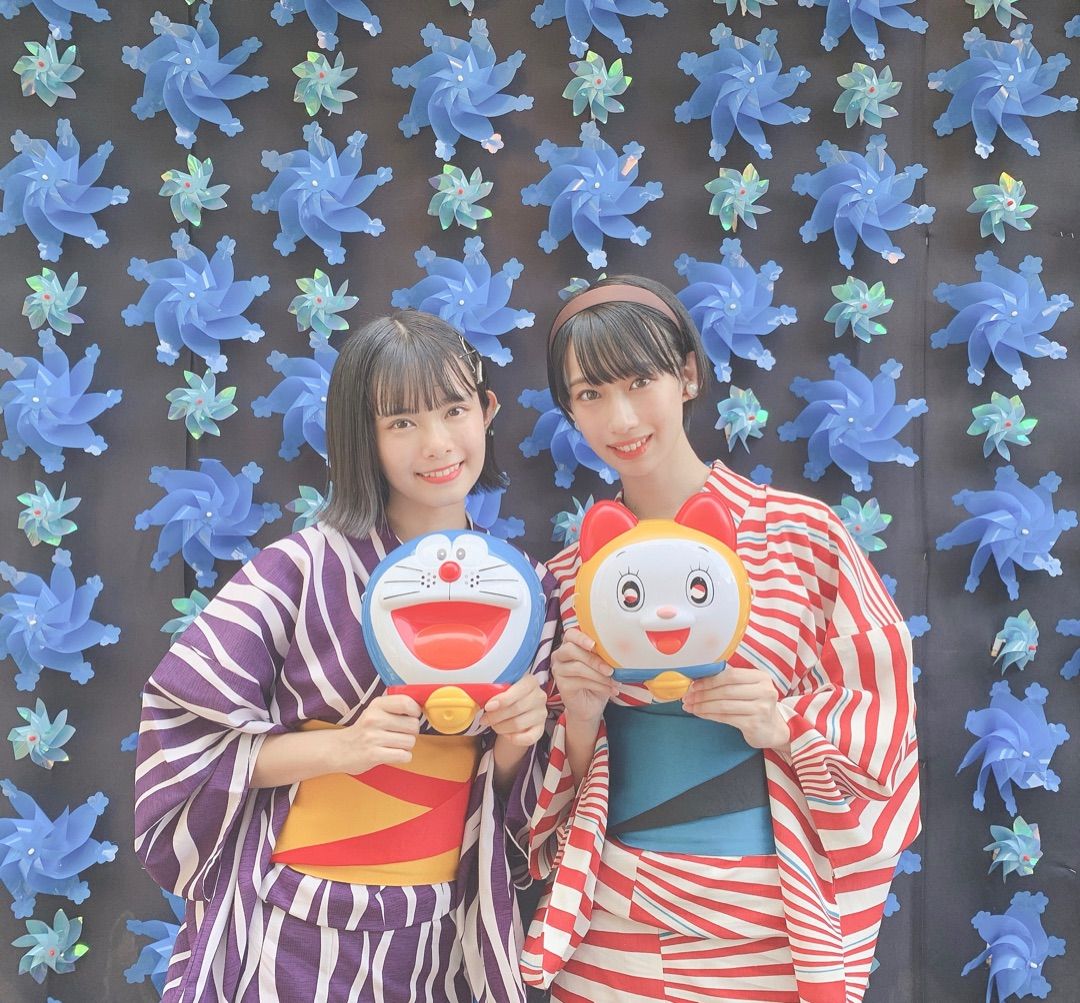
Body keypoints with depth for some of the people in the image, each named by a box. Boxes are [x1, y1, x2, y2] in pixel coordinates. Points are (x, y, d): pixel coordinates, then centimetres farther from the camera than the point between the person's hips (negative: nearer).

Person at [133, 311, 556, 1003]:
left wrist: (516, 740, -12)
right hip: (297, 933, -3)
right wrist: (338, 745, -22)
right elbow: (184, 728, -11)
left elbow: (505, 791, 10)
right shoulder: (305, 569, -13)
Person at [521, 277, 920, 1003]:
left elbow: (882, 716, -3)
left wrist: (782, 722, -20)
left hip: (766, 934, -2)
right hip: (609, 931, 3)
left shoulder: (799, 534, -7)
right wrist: (580, 716, -11)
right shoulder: (570, 574, 2)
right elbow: (565, 787, 9)